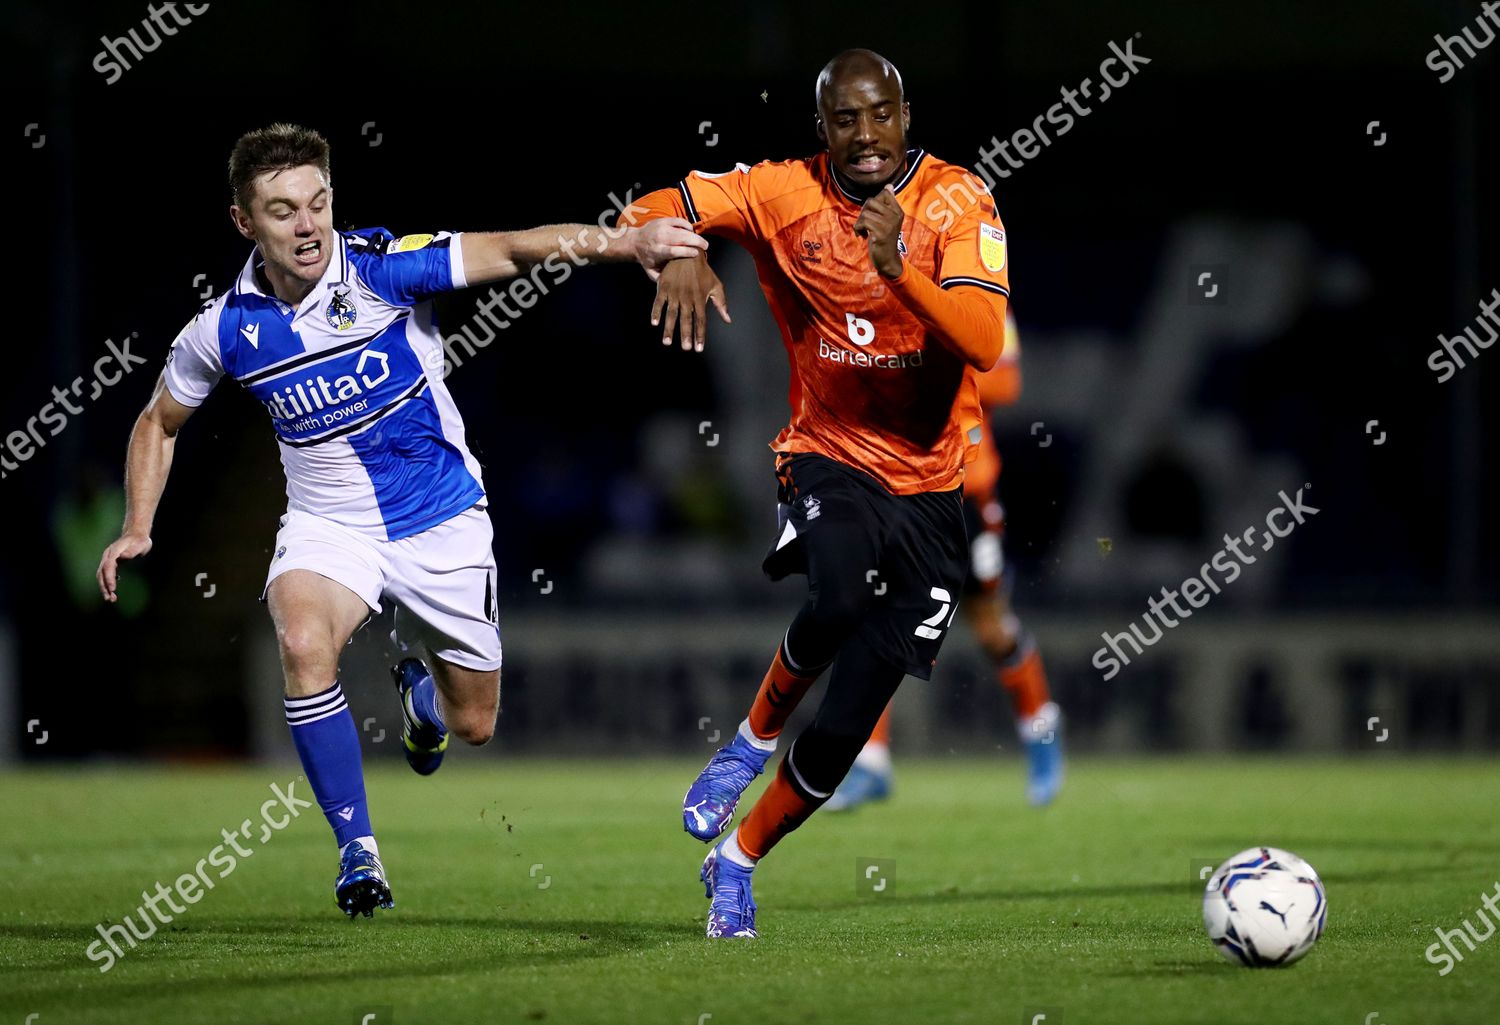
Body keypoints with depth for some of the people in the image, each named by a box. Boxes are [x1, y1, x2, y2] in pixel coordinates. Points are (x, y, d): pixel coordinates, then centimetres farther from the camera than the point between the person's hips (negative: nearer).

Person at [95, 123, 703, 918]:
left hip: (442, 518, 0)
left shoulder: (386, 267, -19)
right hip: (328, 523, 0)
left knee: (473, 726, 9)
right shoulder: (224, 331, -11)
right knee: (303, 642, -33)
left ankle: (419, 686, 50)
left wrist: (624, 243, -46)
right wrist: (137, 529, -2)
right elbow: (160, 422, 8)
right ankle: (357, 851, -21)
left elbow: (514, 251, -31)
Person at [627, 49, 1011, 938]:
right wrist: (680, 253, -25)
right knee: (839, 598, -36)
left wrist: (900, 270, -38)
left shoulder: (956, 200, -11)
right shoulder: (786, 194, -5)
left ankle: (738, 863, 26)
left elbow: (984, 343, -23)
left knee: (846, 729, 1)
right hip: (830, 456, 0)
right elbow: (653, 210, -2)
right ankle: (754, 739, -6)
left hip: (929, 482, 0)